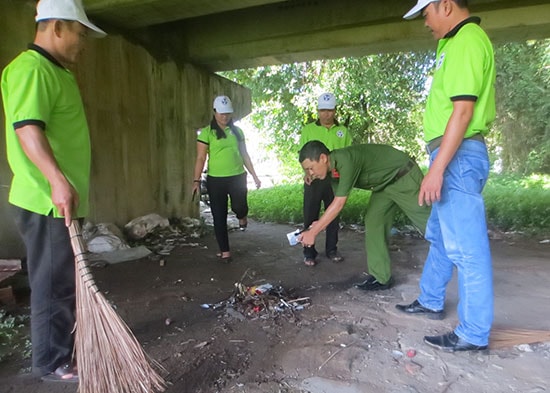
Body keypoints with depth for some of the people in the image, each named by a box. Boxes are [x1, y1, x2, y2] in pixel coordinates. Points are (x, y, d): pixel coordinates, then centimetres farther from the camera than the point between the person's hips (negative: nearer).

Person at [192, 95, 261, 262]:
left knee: (239, 208, -11)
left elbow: (244, 154, 13)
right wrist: (196, 180, -12)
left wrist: (254, 175, 11)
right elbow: (201, 158, -5)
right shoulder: (207, 132, -4)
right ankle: (224, 251, 18)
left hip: (238, 177, 2)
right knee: (219, 216, 3)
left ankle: (242, 216, 29)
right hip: (216, 180, -2)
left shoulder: (237, 131, 8)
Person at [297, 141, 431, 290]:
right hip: (384, 184, 8)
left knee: (428, 221, 0)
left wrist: (313, 232, -29)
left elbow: (338, 204, -34)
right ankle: (381, 277, 5)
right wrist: (321, 223, -8)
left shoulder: (346, 160, -34)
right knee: (373, 223, 0)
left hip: (404, 177, -8)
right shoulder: (332, 167, -5)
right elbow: (336, 203, 3)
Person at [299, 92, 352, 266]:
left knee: (333, 215, 11)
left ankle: (331, 250, 25)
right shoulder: (308, 129, 4)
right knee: (310, 216, 2)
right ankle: (309, 253, 13)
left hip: (336, 179, 2)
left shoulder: (343, 131, 9)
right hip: (313, 179, -2)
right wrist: (306, 172, -13)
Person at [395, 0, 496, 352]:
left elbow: (463, 111, -23)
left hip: (459, 156, -11)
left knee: (466, 246, -5)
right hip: (453, 154, 11)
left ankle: (474, 333, 8)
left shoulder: (467, 41, -12)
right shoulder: (458, 40, 20)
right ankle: (431, 301, 36)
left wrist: (437, 168, -24)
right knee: (440, 236, 19)